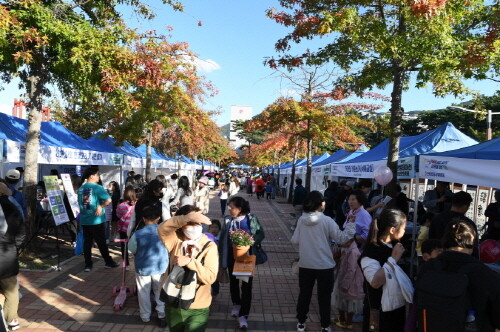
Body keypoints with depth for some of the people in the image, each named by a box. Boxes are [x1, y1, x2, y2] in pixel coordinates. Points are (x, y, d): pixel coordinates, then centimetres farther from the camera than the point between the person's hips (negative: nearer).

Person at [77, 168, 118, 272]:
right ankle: (108, 262, 17)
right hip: (96, 220, -6)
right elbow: (108, 200, -26)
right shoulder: (97, 188, -14)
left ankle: (88, 265, 14)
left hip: (84, 220, 6)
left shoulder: (81, 188, 6)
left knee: (87, 242, 10)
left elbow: (80, 203, 16)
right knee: (101, 242, 5)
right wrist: (100, 206, -13)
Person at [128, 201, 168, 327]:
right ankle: (162, 315, 21)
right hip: (161, 268, 1)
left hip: (142, 268, -1)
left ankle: (145, 316, 31)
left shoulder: (138, 234, -19)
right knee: (160, 292, 17)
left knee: (144, 293, 18)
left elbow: (132, 250, -4)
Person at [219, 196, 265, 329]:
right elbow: (222, 240, -3)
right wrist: (221, 257, -5)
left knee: (246, 285, 0)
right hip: (232, 256, 3)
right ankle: (236, 304, 44)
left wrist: (252, 240, -26)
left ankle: (243, 315, 12)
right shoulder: (227, 220, -8)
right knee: (233, 282, 20)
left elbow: (261, 234, -6)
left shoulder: (251, 218, -14)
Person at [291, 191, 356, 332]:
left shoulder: (301, 219, -6)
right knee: (324, 296, 14)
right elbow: (341, 238, -12)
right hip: (324, 265, -3)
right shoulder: (327, 220, -16)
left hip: (305, 264, 3)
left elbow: (295, 240, -1)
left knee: (304, 294, 18)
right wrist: (351, 224, -5)